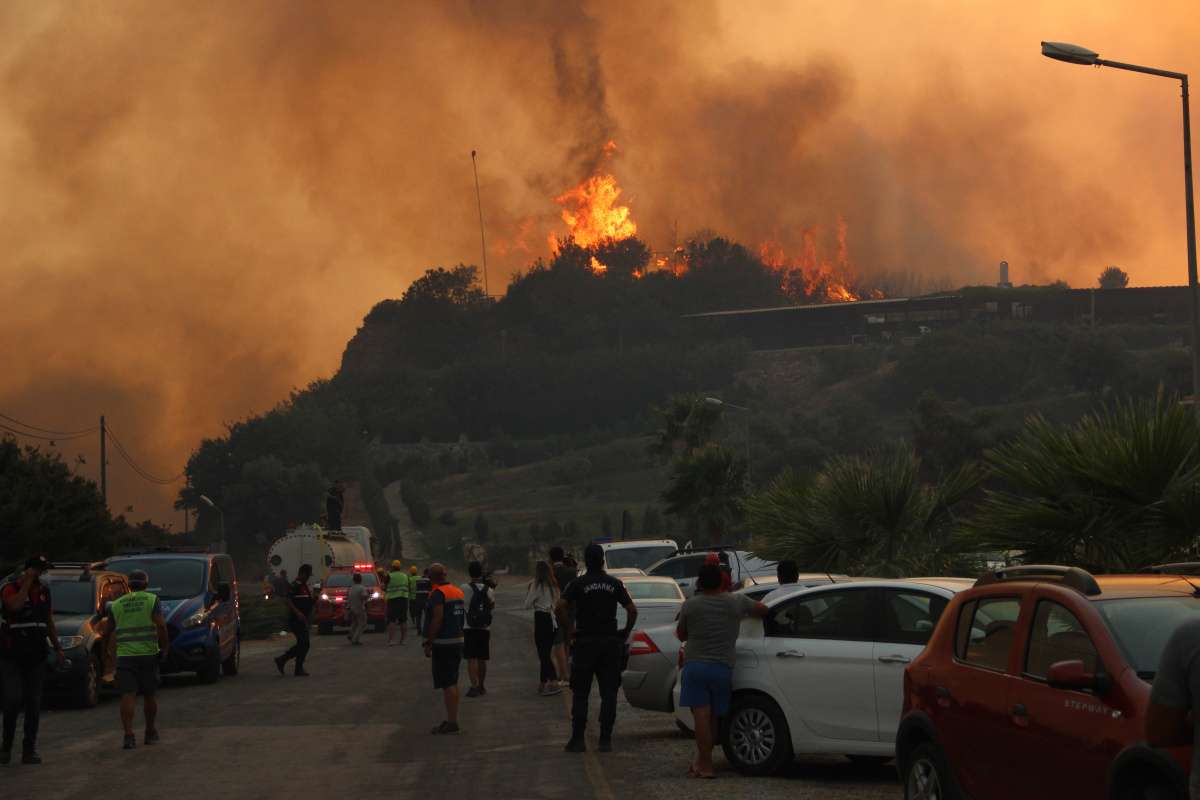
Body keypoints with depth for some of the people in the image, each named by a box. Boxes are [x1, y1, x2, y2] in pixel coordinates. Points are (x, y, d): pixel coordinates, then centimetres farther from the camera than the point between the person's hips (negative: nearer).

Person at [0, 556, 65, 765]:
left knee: (34, 704, 3)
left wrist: (58, 649, 18)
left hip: (36, 657, 5)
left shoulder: (44, 591, 12)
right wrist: (28, 583, -20)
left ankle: (29, 749, 8)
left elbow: (49, 622, 20)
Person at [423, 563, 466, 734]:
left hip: (443, 643, -9)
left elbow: (437, 619, -21)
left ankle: (451, 722, -9)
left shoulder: (438, 593, -14)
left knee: (447, 684, -8)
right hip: (458, 641, 9)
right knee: (452, 683, 16)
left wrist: (428, 643, -18)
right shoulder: (458, 591, 13)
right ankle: (453, 719, 21)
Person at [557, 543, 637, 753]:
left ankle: (577, 739, 2)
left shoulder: (578, 584, -3)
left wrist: (569, 629, -6)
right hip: (610, 643, 2)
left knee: (580, 694, 4)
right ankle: (605, 740, 3)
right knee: (608, 694, 5)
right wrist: (626, 632, 9)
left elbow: (561, 606, -16)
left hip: (585, 641, -2)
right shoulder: (614, 584, 3)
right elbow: (632, 610, -2)